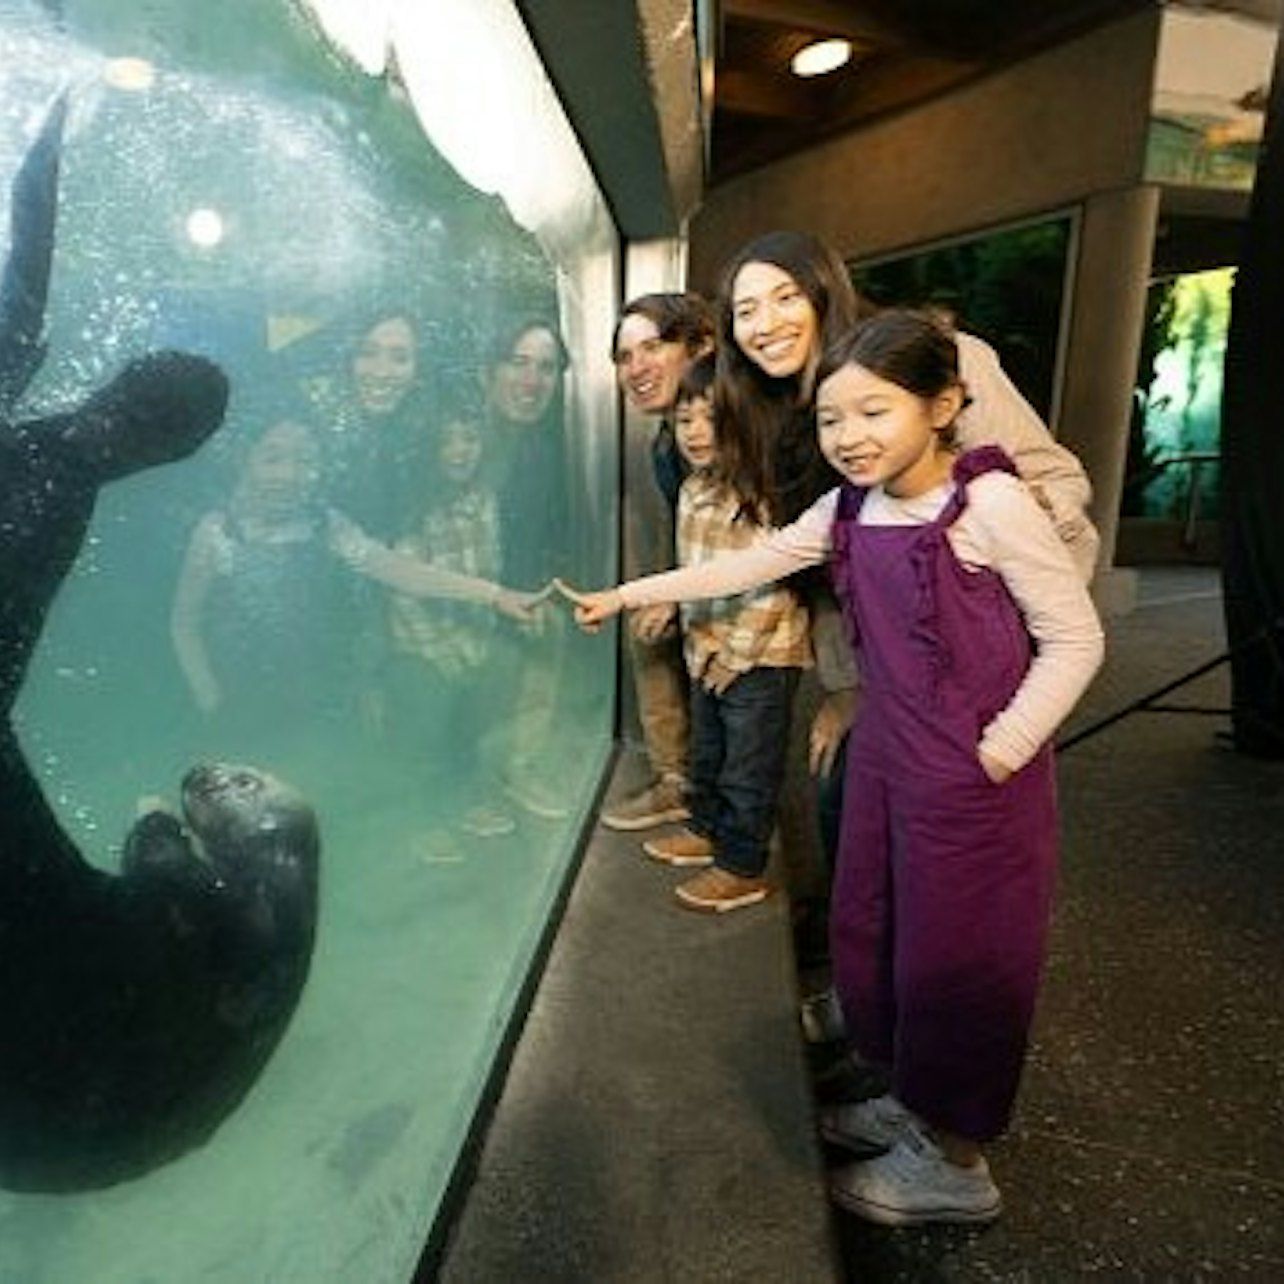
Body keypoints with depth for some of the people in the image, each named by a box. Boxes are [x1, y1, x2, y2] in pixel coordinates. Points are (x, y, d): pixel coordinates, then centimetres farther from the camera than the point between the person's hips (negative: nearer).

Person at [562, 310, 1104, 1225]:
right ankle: (914, 1103, 42)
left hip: (976, 777, -7)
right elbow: (751, 564, 9)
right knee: (867, 934, 17)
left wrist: (998, 750, -18)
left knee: (956, 954, 7)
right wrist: (627, 594, 9)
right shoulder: (849, 509, 4)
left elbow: (1075, 638, -13)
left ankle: (955, 1163, 31)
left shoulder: (990, 503, -17)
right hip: (883, 757, 7)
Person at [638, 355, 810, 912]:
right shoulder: (693, 490, 6)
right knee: (707, 752, 24)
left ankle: (743, 868, 23)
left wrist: (736, 652, -16)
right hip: (707, 652, 8)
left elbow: (775, 585, -22)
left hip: (760, 656, -8)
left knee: (749, 767, 7)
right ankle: (707, 829, 45)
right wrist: (698, 638, 10)